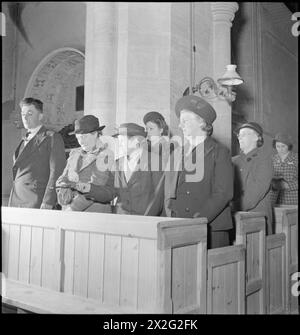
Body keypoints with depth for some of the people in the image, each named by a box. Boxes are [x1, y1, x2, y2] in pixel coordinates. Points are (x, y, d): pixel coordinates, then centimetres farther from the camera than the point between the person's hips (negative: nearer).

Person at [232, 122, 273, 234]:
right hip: (236, 215, 4)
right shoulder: (234, 161, 13)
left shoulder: (264, 160, -1)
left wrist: (241, 206, -16)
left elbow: (259, 188, -11)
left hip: (257, 215, -4)